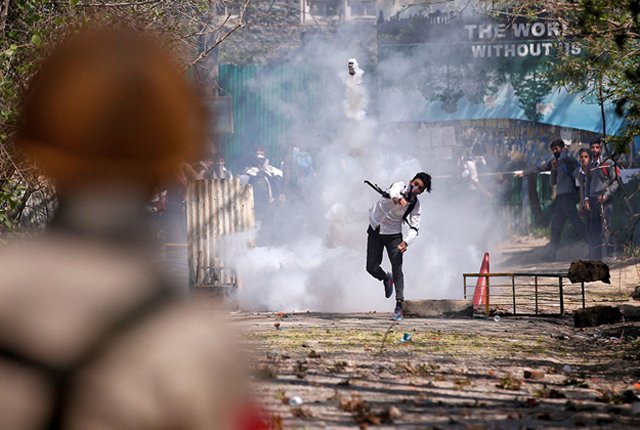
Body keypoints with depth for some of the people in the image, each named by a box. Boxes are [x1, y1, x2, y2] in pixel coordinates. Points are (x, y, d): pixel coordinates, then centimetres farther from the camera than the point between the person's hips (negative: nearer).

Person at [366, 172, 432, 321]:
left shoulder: (415, 205, -7)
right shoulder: (400, 186, -15)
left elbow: (415, 228, -11)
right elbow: (394, 191, -39)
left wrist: (406, 242, -30)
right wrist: (398, 199, -64)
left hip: (393, 234, 1)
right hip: (375, 231, -1)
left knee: (397, 269, -13)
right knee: (372, 268, 1)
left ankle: (399, 305, -13)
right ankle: (386, 278, 35)